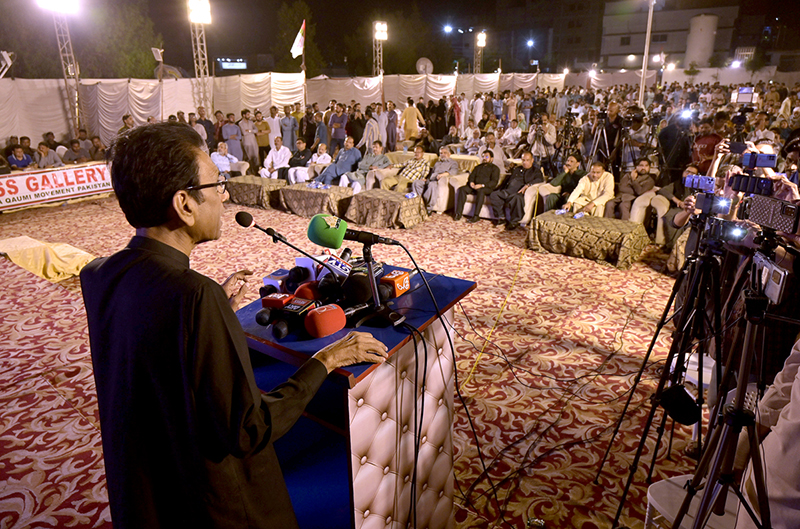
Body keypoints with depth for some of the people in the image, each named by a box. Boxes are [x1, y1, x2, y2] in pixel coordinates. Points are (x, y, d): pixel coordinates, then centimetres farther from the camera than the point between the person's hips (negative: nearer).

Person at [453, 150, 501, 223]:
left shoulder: (494, 168, 9)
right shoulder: (478, 167, 30)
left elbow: (494, 181, -5)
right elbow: (472, 176, 22)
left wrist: (482, 185, -20)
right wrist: (471, 182, -5)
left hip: (487, 188, -5)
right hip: (474, 186, 5)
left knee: (480, 191, -40)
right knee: (461, 189, -22)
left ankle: (476, 215, -41)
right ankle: (458, 213, -27)